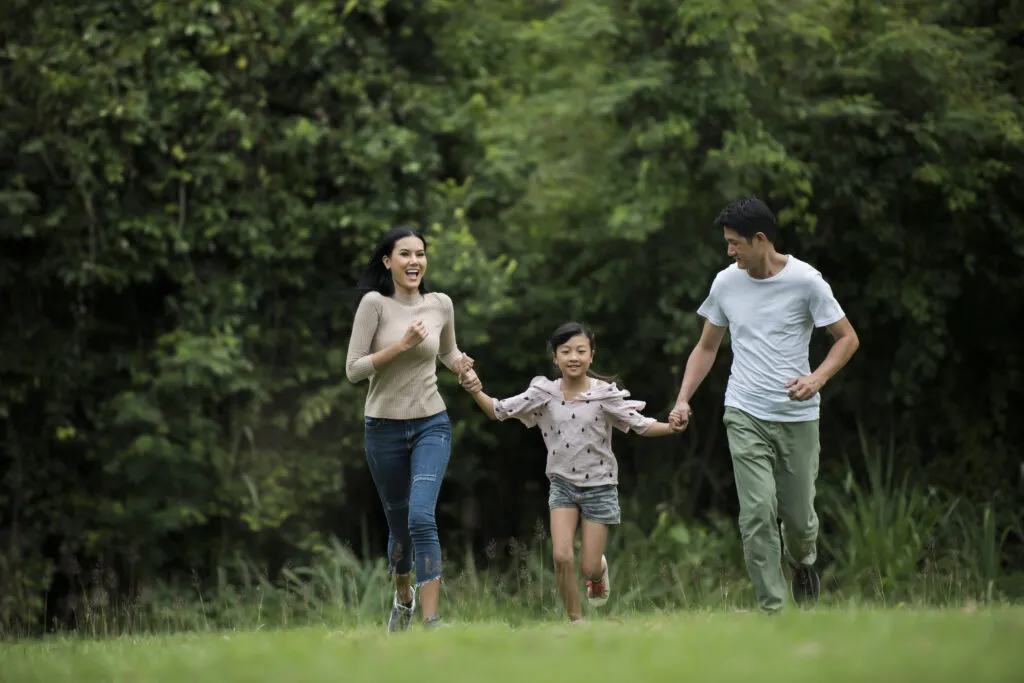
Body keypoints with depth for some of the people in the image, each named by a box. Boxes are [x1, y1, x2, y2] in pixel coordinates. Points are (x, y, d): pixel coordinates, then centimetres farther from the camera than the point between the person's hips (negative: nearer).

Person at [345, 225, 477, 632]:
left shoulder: (440, 305, 1)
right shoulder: (375, 303, -9)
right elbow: (353, 370, -12)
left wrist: (460, 364, -3)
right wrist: (402, 345, -21)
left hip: (431, 425, 1)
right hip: (384, 427, 0)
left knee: (421, 517, -18)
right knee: (398, 525, 12)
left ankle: (432, 620, -20)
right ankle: (403, 596, 41)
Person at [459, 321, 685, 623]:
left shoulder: (605, 394, -10)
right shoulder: (544, 394, -5)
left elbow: (638, 424, -10)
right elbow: (499, 410, -3)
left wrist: (671, 427, -28)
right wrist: (476, 392, -22)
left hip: (599, 485, -1)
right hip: (563, 483, 1)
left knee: (588, 568, -2)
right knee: (562, 557, -14)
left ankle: (600, 569, 36)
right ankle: (576, 620, 4)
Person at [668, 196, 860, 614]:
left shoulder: (805, 280, -6)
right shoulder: (726, 283, 5)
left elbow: (847, 338, 0)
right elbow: (707, 347, 17)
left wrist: (816, 378, -17)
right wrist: (683, 399, 4)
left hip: (797, 415, -1)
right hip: (745, 415, 2)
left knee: (798, 514, 5)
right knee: (757, 513, -12)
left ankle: (802, 564, 40)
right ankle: (771, 608, -9)